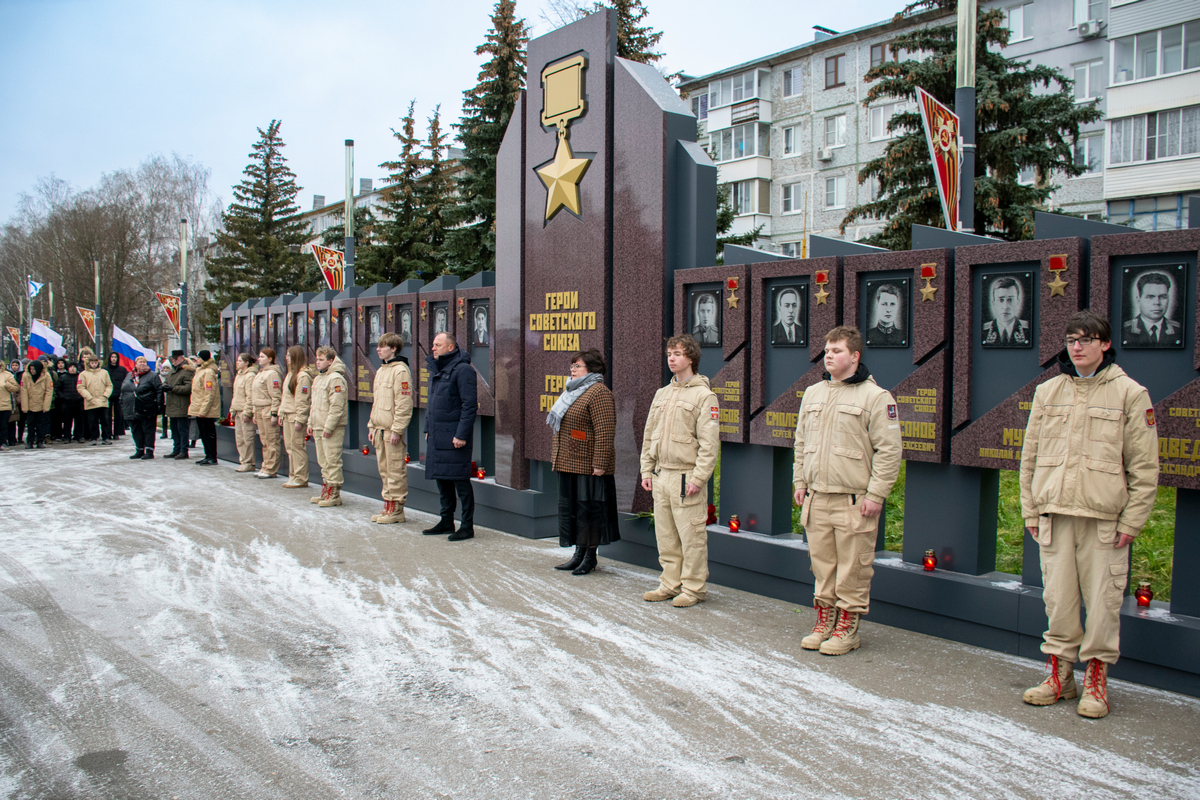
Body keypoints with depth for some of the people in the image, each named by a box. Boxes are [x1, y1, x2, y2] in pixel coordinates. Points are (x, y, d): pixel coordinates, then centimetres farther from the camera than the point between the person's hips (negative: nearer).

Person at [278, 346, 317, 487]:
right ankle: (293, 476, 19)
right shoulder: (291, 373, 16)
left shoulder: (303, 376, -14)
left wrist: (299, 420, -19)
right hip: (287, 416, 10)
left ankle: (301, 479, 0)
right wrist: (281, 413, 17)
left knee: (297, 446, -5)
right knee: (289, 446, 12)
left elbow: (302, 400, -18)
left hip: (296, 416, -10)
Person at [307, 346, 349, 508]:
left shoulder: (336, 379, -13)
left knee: (332, 461, -6)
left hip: (332, 429, -10)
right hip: (318, 428, 10)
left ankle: (334, 495, -3)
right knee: (323, 462, 14)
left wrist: (328, 427, -21)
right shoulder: (318, 378, 18)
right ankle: (326, 491, 21)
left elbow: (337, 407, -19)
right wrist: (311, 423, 17)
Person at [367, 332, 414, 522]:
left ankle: (397, 509, 4)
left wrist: (396, 430, -19)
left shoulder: (400, 370, -12)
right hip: (380, 429, 9)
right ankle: (388, 505, 22)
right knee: (384, 469, 14)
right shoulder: (381, 370, 17)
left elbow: (404, 404, -17)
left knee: (395, 471, -3)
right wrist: (372, 425, 18)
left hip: (392, 430, -9)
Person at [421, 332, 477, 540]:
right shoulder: (435, 370, 17)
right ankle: (446, 521, 25)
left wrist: (461, 434, -19)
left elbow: (469, 405, -16)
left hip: (454, 435, -9)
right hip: (436, 435, 9)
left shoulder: (462, 369, -12)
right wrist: (427, 428, 19)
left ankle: (467, 525, 2)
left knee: (460, 480, -5)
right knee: (441, 478, 14)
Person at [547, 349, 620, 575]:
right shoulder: (574, 392, 18)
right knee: (571, 507, 13)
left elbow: (605, 432, -20)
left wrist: (600, 464, -23)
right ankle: (579, 554, 23)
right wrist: (558, 457, 22)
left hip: (587, 465, -10)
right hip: (569, 463, 10)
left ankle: (590, 557, 8)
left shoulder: (598, 393, -14)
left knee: (588, 507, -2)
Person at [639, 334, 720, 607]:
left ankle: (693, 588, 9)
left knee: (691, 536, -2)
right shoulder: (661, 394, 16)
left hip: (686, 477, -7)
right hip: (661, 476, 7)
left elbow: (709, 442, -11)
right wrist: (647, 470, 12)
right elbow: (649, 435, 19)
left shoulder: (704, 395, -6)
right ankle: (670, 584, 22)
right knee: (665, 536, 11)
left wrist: (698, 477, -17)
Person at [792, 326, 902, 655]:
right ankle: (824, 621, 25)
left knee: (852, 569, 2)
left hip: (855, 501, -6)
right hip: (816, 497, 6)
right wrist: (800, 482, 14)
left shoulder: (875, 397, -6)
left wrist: (876, 494, -13)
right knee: (821, 565, 12)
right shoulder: (812, 394, 13)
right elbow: (801, 443, 21)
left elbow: (888, 450, -9)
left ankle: (847, 628, 14)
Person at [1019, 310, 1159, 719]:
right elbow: (1030, 458, 13)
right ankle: (1060, 674, 20)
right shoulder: (1048, 392, 11)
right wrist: (1030, 511, 9)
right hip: (1054, 516, 3)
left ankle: (1096, 678, 17)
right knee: (1058, 598, 7)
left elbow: (1144, 467, 0)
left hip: (1105, 520, -3)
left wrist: (1131, 521, -5)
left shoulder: (1130, 393, 1)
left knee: (1102, 601, 1)